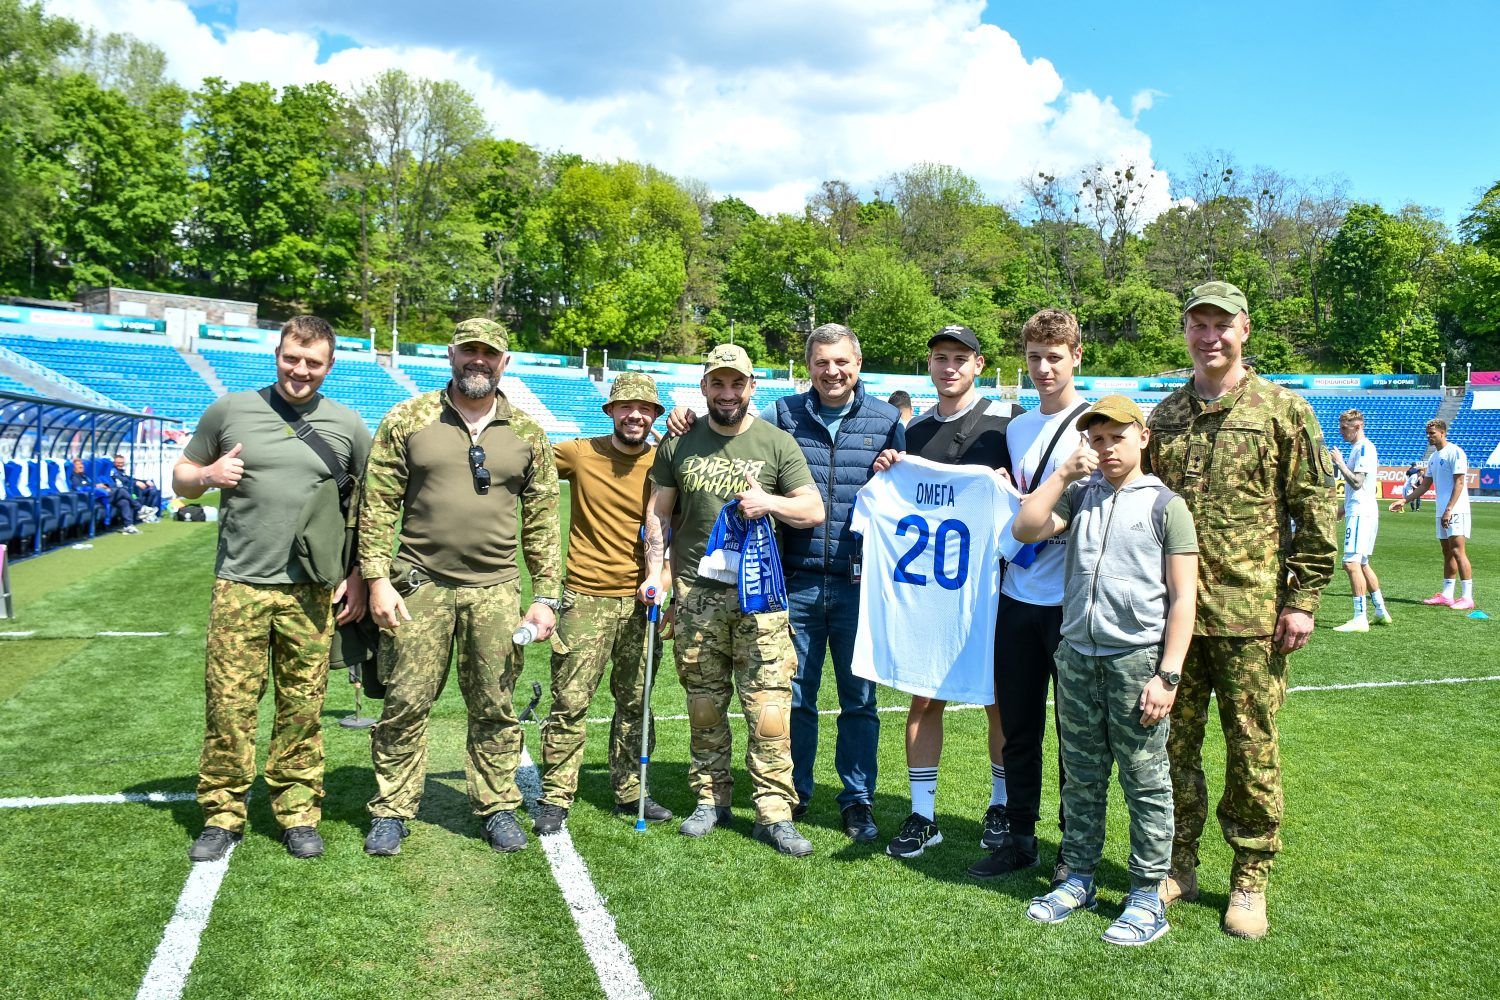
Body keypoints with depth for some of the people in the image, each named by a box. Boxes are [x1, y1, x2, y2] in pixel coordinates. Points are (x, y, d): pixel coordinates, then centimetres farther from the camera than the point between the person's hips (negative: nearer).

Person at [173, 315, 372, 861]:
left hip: (311, 591, 0)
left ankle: (298, 814, 18)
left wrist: (359, 576, 4)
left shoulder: (347, 425, 6)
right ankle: (223, 814, 17)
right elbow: (181, 478, 15)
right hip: (238, 585, 0)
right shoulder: (229, 410, 6)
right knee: (228, 705, 2)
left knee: (302, 710, 5)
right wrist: (207, 476, -8)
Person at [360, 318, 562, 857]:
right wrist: (378, 579, -6)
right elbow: (378, 505, 1)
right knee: (405, 704, 4)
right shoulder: (407, 420, 2)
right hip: (419, 585, -1)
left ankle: (498, 807, 22)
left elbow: (542, 521, 8)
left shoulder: (527, 433, 7)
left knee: (495, 708, 8)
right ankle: (391, 811, 19)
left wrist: (545, 596, 3)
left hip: (495, 590, 1)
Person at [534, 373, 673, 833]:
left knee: (636, 703, 12)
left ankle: (630, 792, 25)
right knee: (570, 702, -1)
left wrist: (665, 574, -4)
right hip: (587, 599, -2)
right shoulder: (579, 454, -2)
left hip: (640, 601, 2)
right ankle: (555, 797, 10)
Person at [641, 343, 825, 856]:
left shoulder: (777, 443, 2)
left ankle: (774, 813, 4)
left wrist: (770, 502, -16)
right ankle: (711, 799, 25)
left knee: (769, 708, -6)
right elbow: (658, 512, 14)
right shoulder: (678, 444, 8)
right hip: (696, 593, 2)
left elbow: (814, 511, 2)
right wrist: (654, 573, 6)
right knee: (704, 706, 10)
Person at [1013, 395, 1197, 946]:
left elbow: (1183, 597, -5)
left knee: (1144, 782, 4)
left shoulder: (1165, 504, -2)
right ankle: (1078, 879, 26)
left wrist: (1168, 674, -11)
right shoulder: (1080, 495, 11)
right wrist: (1063, 474, -5)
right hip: (1077, 657, 4)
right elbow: (1025, 530, -3)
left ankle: (1148, 896, 15)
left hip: (1137, 660, -4)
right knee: (1082, 778, 14)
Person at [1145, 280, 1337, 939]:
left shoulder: (1283, 410, 0)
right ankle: (1178, 866, 25)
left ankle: (1249, 881, 20)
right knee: (1173, 743, 9)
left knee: (1253, 749, 5)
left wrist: (1303, 597, -7)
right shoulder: (1163, 416, 11)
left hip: (1250, 614, -3)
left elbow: (1317, 508, -1)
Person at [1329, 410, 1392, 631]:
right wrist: (1345, 507, 26)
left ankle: (1360, 619, -16)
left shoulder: (1363, 448, -13)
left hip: (1360, 513, -11)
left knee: (1352, 563, -14)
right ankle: (1381, 612, 26)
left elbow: (1357, 483, -21)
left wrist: (1339, 462, -15)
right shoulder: (1360, 448, 18)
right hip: (1360, 511, 11)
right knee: (1362, 564, 17)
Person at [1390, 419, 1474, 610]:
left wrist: (1449, 510, -20)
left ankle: (1467, 597, -11)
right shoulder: (1433, 457, 17)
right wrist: (1404, 500, 15)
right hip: (1442, 512, 8)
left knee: (1457, 551, -12)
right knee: (1447, 554, 10)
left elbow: (1459, 483, -15)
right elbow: (1425, 485, 23)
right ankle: (1447, 595, 14)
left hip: (1456, 511, -8)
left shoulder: (1455, 452, -9)